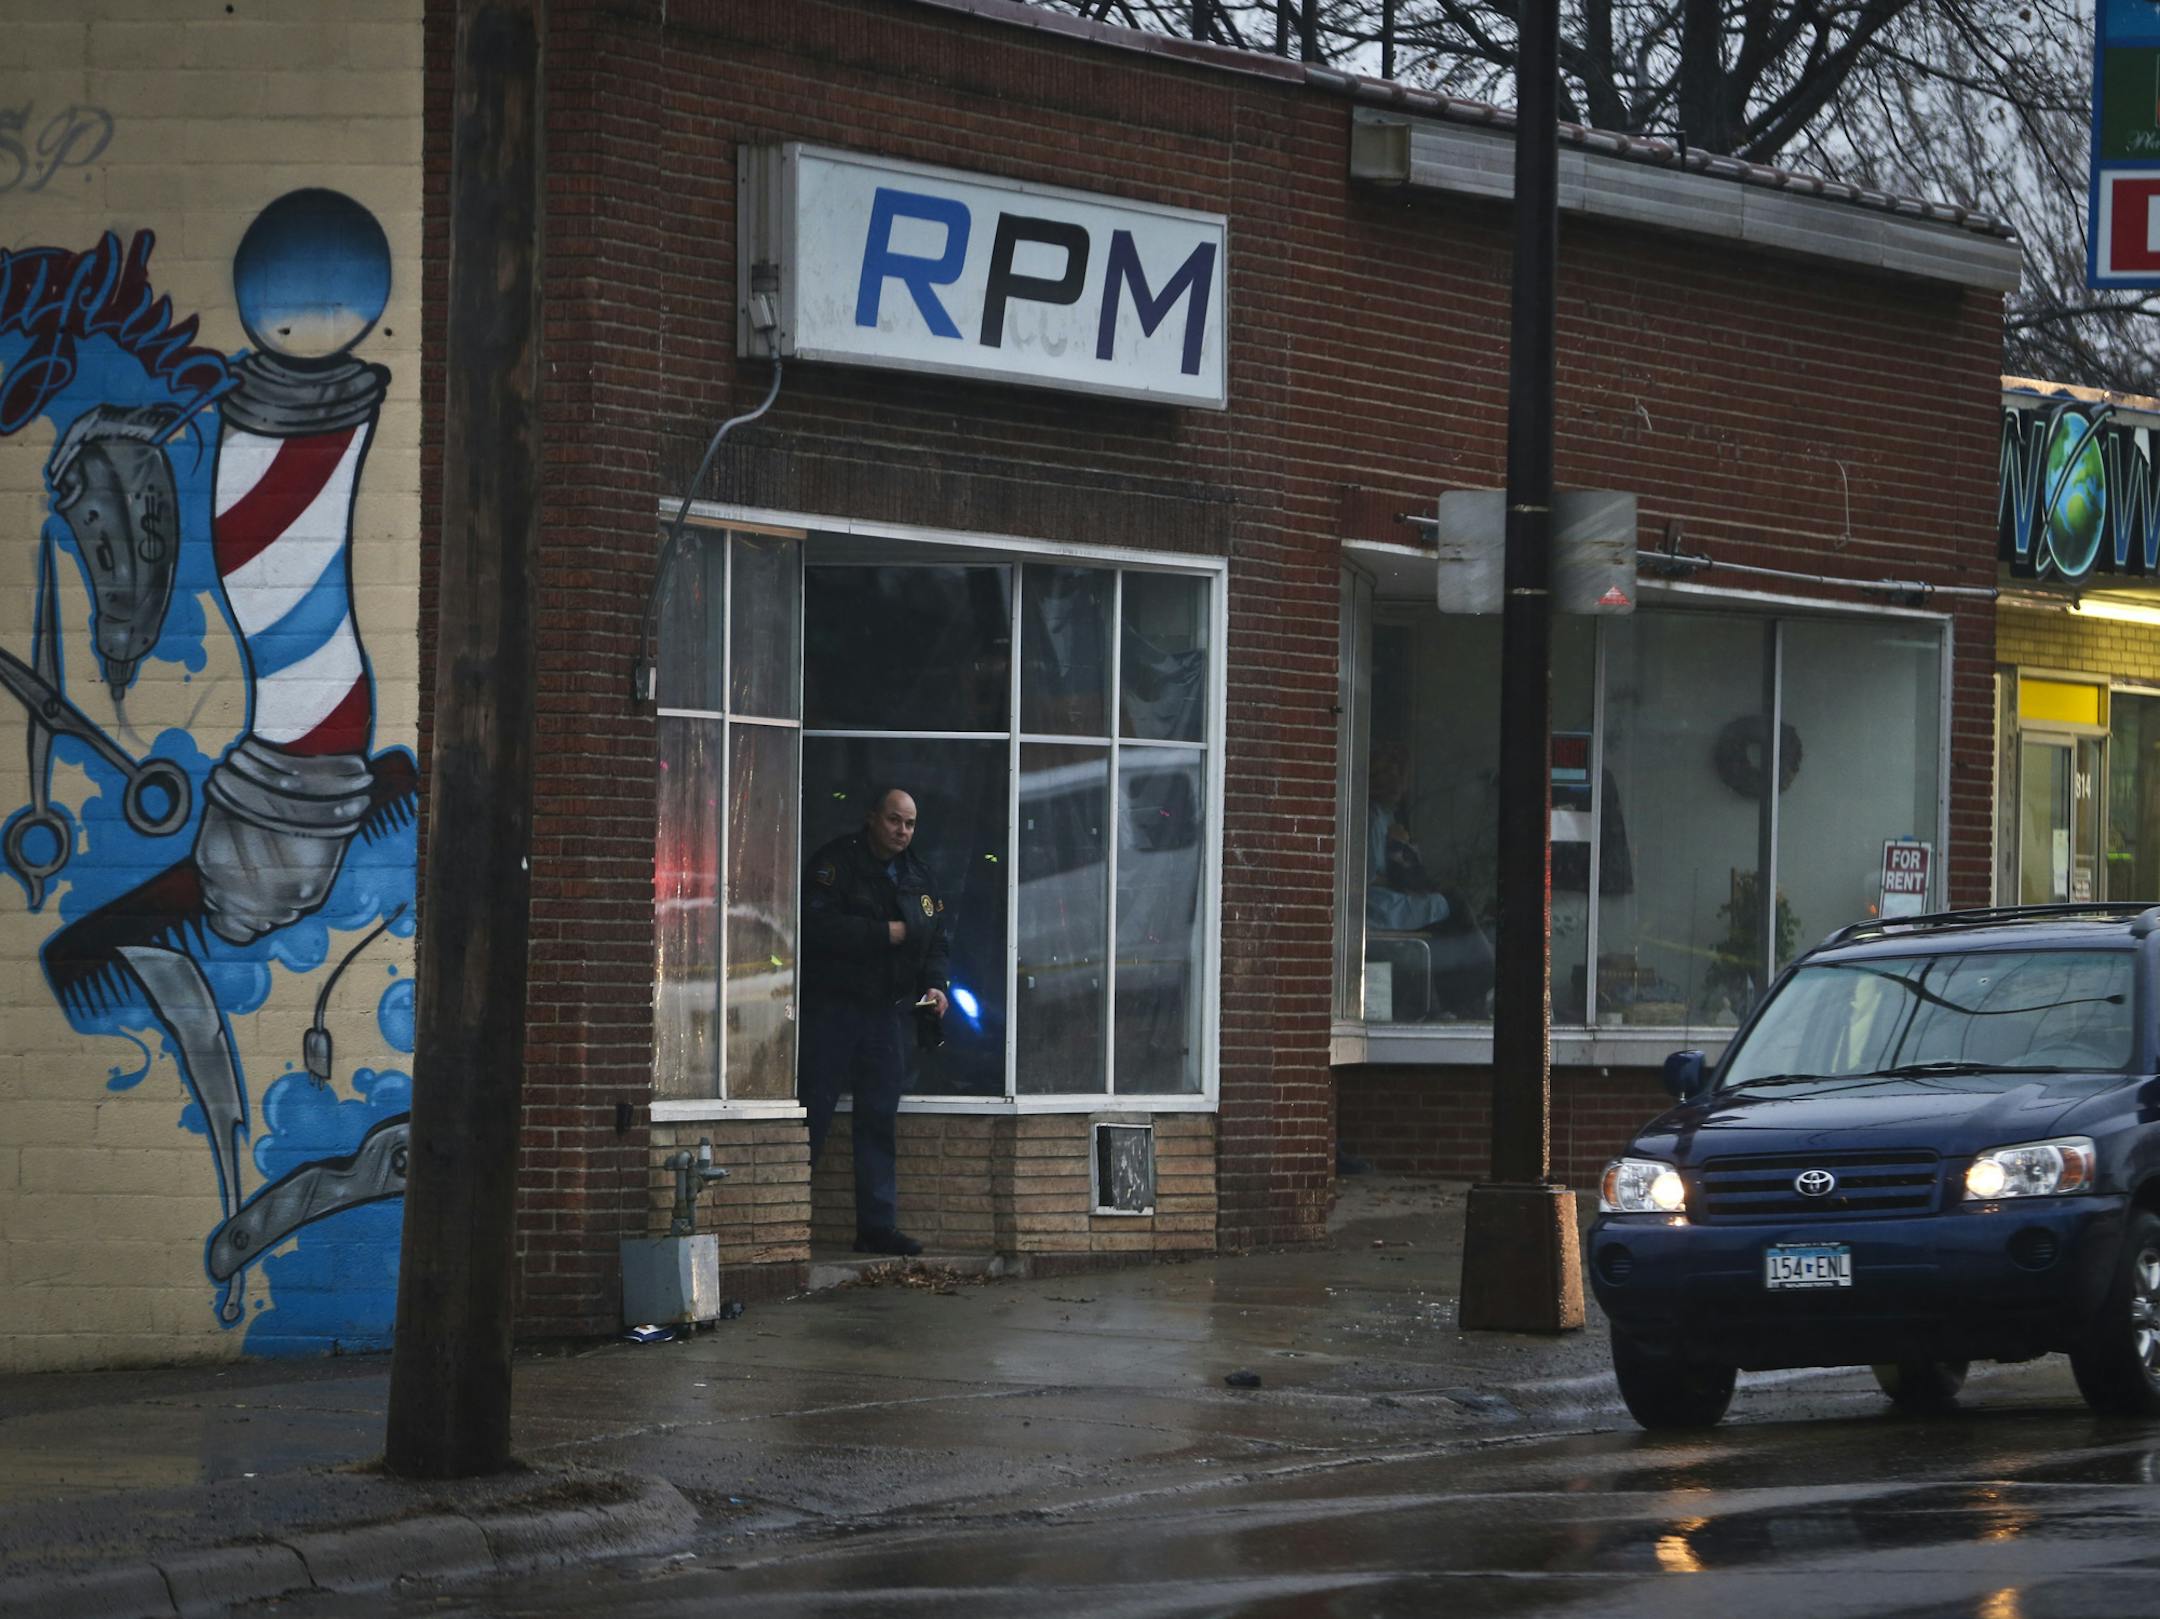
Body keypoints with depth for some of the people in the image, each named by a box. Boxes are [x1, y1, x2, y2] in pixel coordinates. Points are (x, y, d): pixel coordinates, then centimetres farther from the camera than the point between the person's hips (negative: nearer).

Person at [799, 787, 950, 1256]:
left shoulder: (917, 875, 14)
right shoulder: (837, 862, -7)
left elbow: (934, 940, 20)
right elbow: (817, 926, -20)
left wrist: (935, 985, 1)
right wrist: (884, 933, -16)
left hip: (890, 1011, 6)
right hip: (833, 1007, -6)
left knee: (879, 1120, 7)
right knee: (814, 1112, -5)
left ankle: (877, 1225, 9)